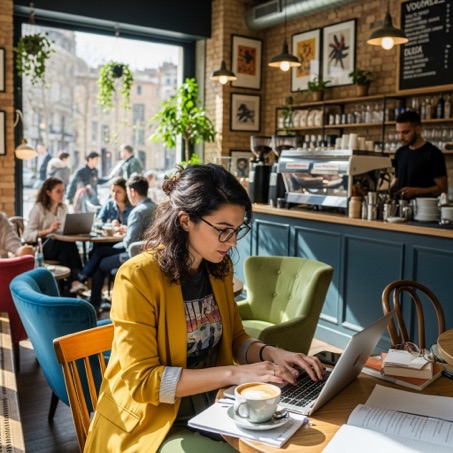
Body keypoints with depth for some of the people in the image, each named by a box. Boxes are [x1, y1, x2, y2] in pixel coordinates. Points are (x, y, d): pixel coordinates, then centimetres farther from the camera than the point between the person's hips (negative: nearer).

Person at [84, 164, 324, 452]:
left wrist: (272, 353, -8)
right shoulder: (138, 277, -21)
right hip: (153, 420, -6)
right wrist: (233, 373, -26)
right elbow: (142, 381, -23)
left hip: (213, 407, 7)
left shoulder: (220, 267, 0)